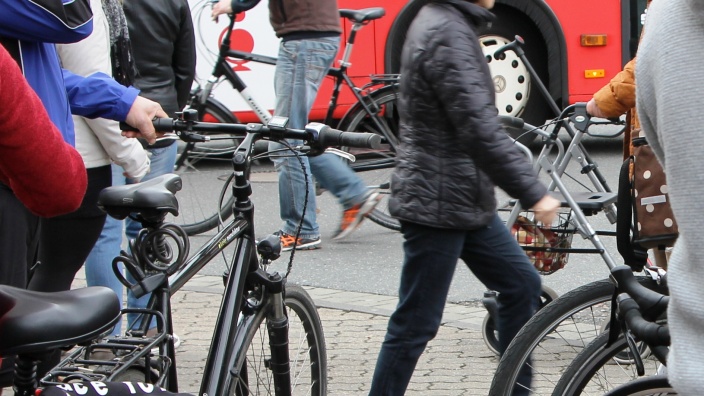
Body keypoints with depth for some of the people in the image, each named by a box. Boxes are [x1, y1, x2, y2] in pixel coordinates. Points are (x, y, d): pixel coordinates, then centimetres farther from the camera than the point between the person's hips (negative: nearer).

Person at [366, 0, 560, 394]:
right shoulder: (448, 32, -21)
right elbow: (480, 130, -27)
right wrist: (533, 192, -23)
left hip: (467, 200, 10)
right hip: (436, 205, -10)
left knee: (521, 283, 15)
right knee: (416, 324, -2)